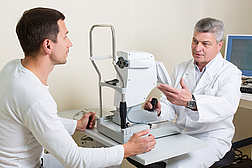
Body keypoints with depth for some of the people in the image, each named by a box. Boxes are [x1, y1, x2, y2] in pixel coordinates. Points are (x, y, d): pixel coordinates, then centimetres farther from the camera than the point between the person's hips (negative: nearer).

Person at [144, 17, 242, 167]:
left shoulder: (230, 73, -7)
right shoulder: (180, 69, 11)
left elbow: (228, 105, -28)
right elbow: (170, 107, 8)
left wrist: (191, 102, -45)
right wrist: (159, 110, -18)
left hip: (212, 138, -4)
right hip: (179, 133, 5)